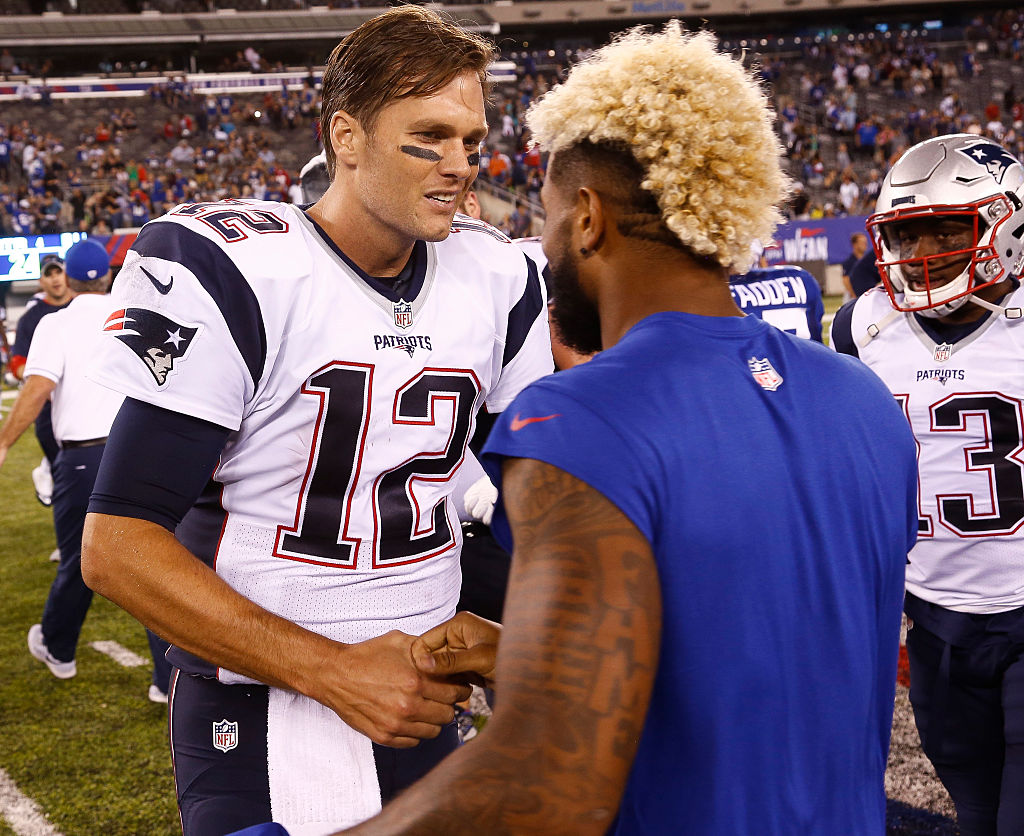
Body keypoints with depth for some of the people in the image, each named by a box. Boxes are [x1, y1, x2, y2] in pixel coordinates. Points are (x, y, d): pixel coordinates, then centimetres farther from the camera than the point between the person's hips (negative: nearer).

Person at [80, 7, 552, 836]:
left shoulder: (497, 279, 0)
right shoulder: (233, 276, -17)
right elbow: (119, 547, -18)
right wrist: (331, 670, -22)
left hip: (423, 697, 5)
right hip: (261, 724, -5)